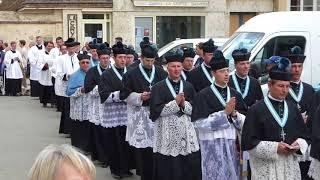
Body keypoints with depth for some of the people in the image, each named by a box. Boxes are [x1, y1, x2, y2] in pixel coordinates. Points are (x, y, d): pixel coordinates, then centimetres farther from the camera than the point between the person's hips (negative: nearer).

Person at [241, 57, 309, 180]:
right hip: (266, 167, -4)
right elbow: (248, 141, -8)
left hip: (290, 165, 4)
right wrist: (274, 148, -15)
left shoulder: (293, 108, 9)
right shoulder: (256, 110, -6)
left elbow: (302, 135, 15)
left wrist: (298, 145, -6)